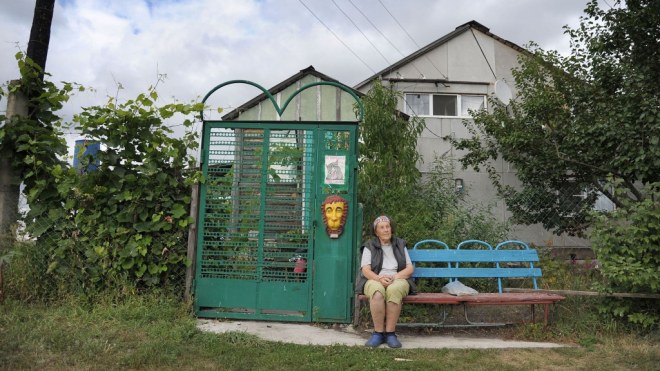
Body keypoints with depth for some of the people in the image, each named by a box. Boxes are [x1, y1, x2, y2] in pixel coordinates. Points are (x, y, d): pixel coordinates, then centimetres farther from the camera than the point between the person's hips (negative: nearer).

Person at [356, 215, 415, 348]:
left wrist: (395, 277, -11)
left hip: (398, 280, 1)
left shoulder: (400, 245, 16)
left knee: (394, 290, -37)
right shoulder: (370, 246, 11)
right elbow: (366, 270, -1)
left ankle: (390, 333, -29)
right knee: (377, 293, -38)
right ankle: (378, 332, -27)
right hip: (375, 280, -1)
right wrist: (379, 278, -22)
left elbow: (410, 268, 9)